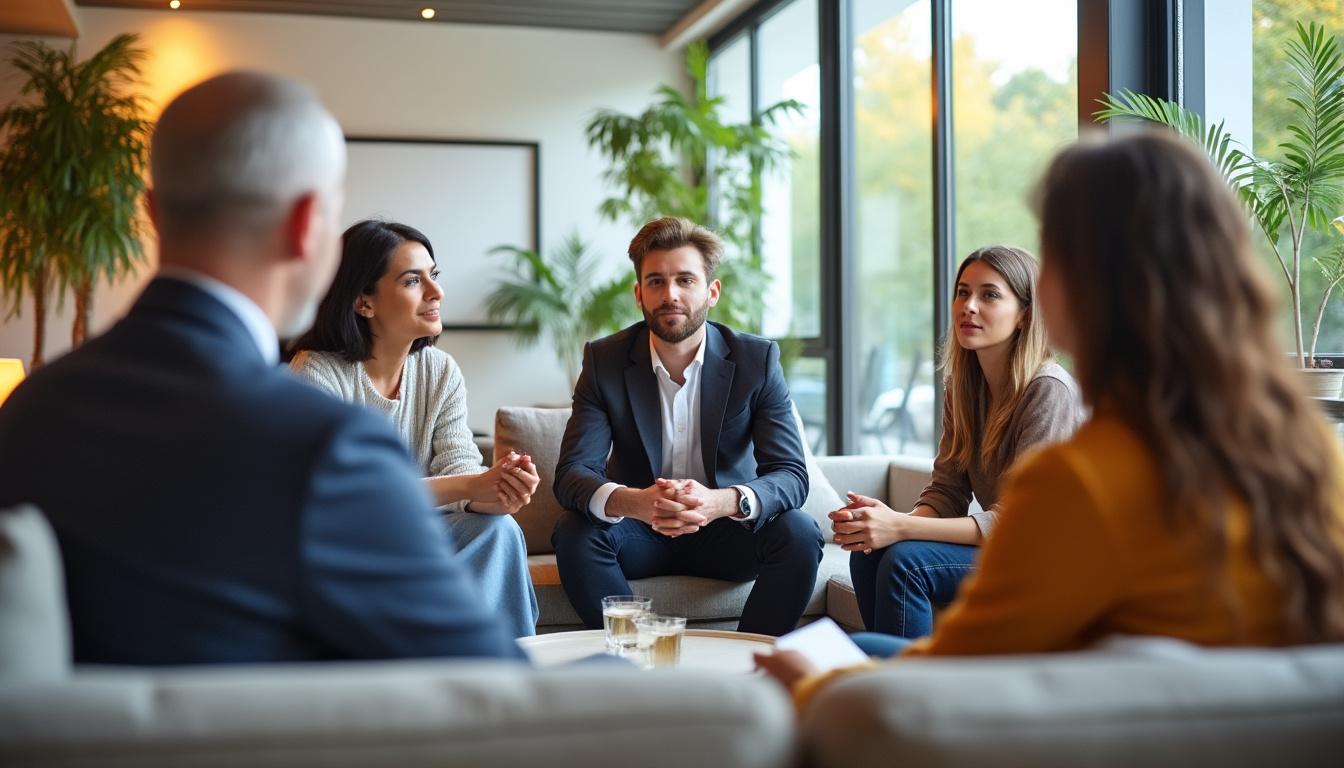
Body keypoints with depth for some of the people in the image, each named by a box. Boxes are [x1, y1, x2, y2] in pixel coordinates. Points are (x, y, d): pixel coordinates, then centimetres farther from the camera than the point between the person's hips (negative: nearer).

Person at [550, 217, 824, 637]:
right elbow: (572, 472, -17)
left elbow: (791, 475, -17)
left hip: (725, 530, 0)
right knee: (574, 532, -28)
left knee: (799, 534, -27)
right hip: (639, 531, 0)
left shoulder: (757, 358, -10)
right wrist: (634, 503, -41)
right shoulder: (604, 359, -9)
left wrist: (721, 502, -40)